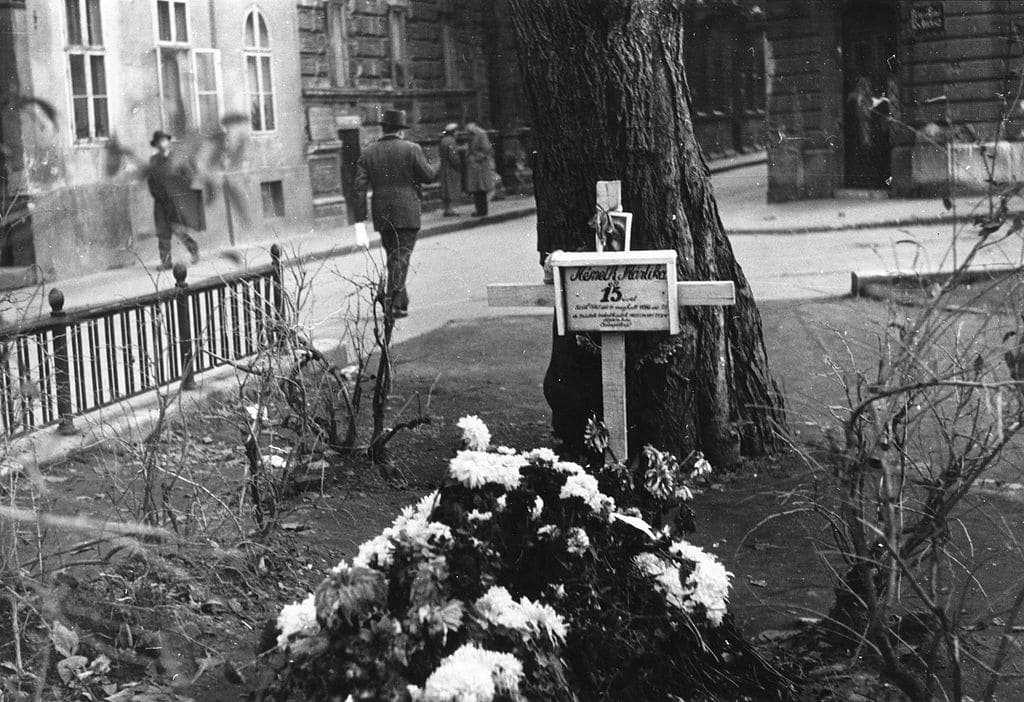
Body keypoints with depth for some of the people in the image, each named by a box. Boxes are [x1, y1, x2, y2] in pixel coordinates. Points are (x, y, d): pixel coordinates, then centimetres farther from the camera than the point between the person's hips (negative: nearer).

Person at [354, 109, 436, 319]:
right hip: (407, 214, -4)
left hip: (382, 215, 4)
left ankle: (401, 302, 20)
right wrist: (429, 166, 18)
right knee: (401, 257, -4)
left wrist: (361, 218, 0)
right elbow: (429, 176, -5)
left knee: (393, 256, 16)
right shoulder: (411, 149, -4)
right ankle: (392, 299, -18)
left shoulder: (368, 153, 6)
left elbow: (360, 186, 0)